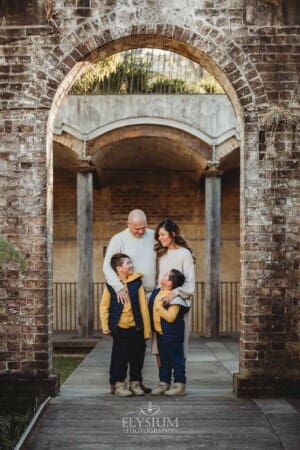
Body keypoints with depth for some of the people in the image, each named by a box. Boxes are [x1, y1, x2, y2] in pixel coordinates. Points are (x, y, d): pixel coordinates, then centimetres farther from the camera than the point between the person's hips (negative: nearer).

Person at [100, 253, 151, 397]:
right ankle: (119, 384, 15)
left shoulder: (137, 282, 1)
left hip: (136, 328, 2)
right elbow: (104, 306, 1)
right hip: (119, 328, -2)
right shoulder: (111, 285, -4)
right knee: (119, 357, 4)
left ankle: (135, 383, 24)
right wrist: (105, 325, -6)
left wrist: (146, 329, 0)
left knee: (136, 356, 10)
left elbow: (143, 306, 2)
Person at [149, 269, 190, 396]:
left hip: (172, 334, -9)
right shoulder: (156, 292, 7)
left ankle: (179, 385, 8)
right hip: (160, 333, 9)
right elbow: (151, 310, 22)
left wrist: (159, 308, -27)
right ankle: (164, 383, 23)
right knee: (163, 360, 15)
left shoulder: (174, 298, -19)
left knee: (176, 359, 1)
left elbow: (171, 317, -27)